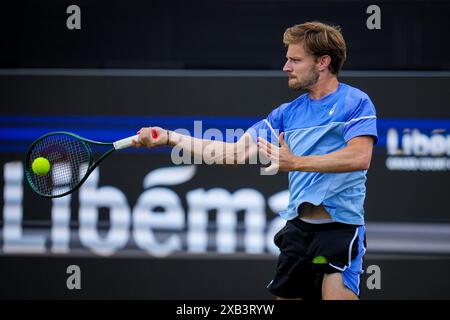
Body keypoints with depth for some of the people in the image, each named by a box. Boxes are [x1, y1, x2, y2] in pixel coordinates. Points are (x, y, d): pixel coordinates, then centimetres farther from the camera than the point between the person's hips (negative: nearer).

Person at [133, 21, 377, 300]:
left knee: (337, 294, -24)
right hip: (298, 223, 7)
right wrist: (169, 138, 6)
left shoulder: (356, 102, -3)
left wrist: (296, 162, -20)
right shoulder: (288, 113, 15)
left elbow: (360, 157, -18)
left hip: (340, 223, -6)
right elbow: (236, 153, 12)